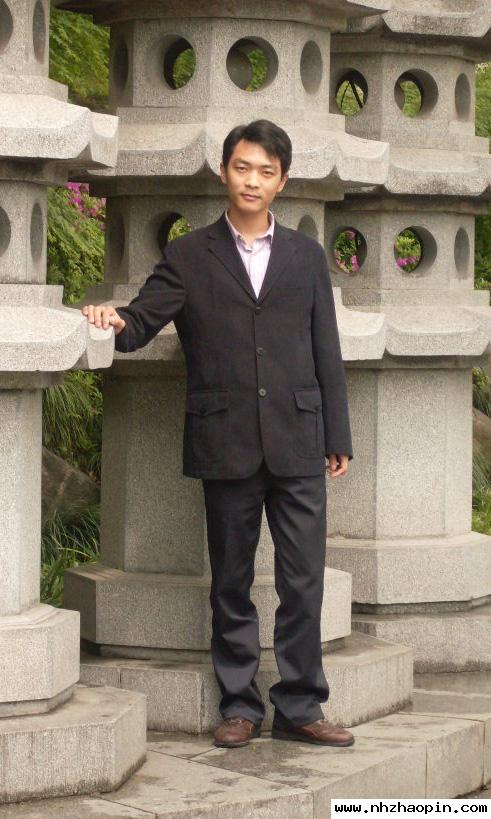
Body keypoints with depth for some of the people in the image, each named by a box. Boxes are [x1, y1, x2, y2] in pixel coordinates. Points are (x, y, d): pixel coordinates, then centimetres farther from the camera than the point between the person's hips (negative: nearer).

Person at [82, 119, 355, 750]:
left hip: (297, 443, 1)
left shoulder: (305, 255, 13)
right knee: (231, 584, 6)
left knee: (304, 581, -1)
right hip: (226, 445, -1)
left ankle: (299, 708, 8)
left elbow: (326, 351, 12)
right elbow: (143, 322, 0)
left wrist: (337, 437, 9)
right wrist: (114, 323, -24)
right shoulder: (188, 257, 7)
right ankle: (239, 706, 15)